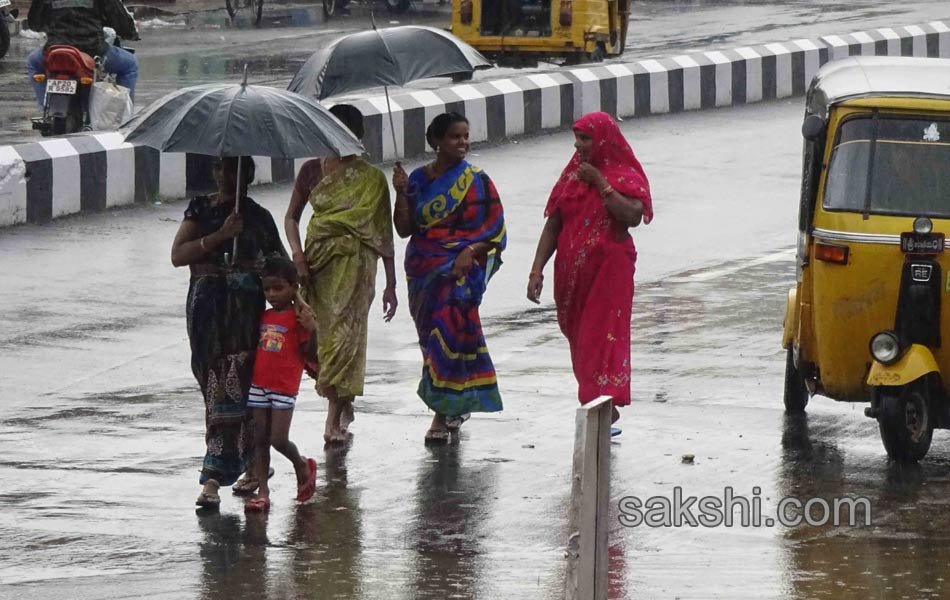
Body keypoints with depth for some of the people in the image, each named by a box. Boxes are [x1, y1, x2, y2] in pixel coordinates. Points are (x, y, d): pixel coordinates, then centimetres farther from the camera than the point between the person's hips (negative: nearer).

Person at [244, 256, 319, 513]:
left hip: (285, 387, -6)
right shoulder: (264, 316, 11)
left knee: (279, 440, -9)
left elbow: (308, 353, -10)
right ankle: (263, 490, 9)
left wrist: (312, 330, -24)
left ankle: (302, 466, 21)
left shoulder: (298, 317, -8)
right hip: (259, 384, 6)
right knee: (260, 439, 5)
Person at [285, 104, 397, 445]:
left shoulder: (371, 179, 1)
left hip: (355, 259, -3)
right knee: (323, 331, 2)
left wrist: (390, 284, 4)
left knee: (345, 330, -11)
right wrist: (297, 253, -5)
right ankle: (343, 406, 22)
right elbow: (292, 217, 14)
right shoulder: (313, 170, 8)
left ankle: (334, 419, -12)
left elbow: (384, 233, 4)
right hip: (318, 259, 3)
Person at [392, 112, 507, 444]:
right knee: (431, 336, 8)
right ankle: (457, 407, 28)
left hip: (461, 268, -4)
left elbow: (495, 230, -4)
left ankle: (442, 416, -11)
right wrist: (401, 193, -7)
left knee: (449, 330, -14)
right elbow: (404, 229, 6)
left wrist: (471, 251, -20)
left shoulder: (476, 181, -2)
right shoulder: (418, 179, 8)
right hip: (424, 270, 4)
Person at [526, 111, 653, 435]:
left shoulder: (624, 177, -3)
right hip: (572, 272, 6)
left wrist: (600, 183, -17)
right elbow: (552, 226, 10)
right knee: (579, 339, 9)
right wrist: (537, 270, 2)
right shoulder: (571, 176, 11)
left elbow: (632, 216, -22)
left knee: (602, 339, -13)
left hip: (609, 270, -6)